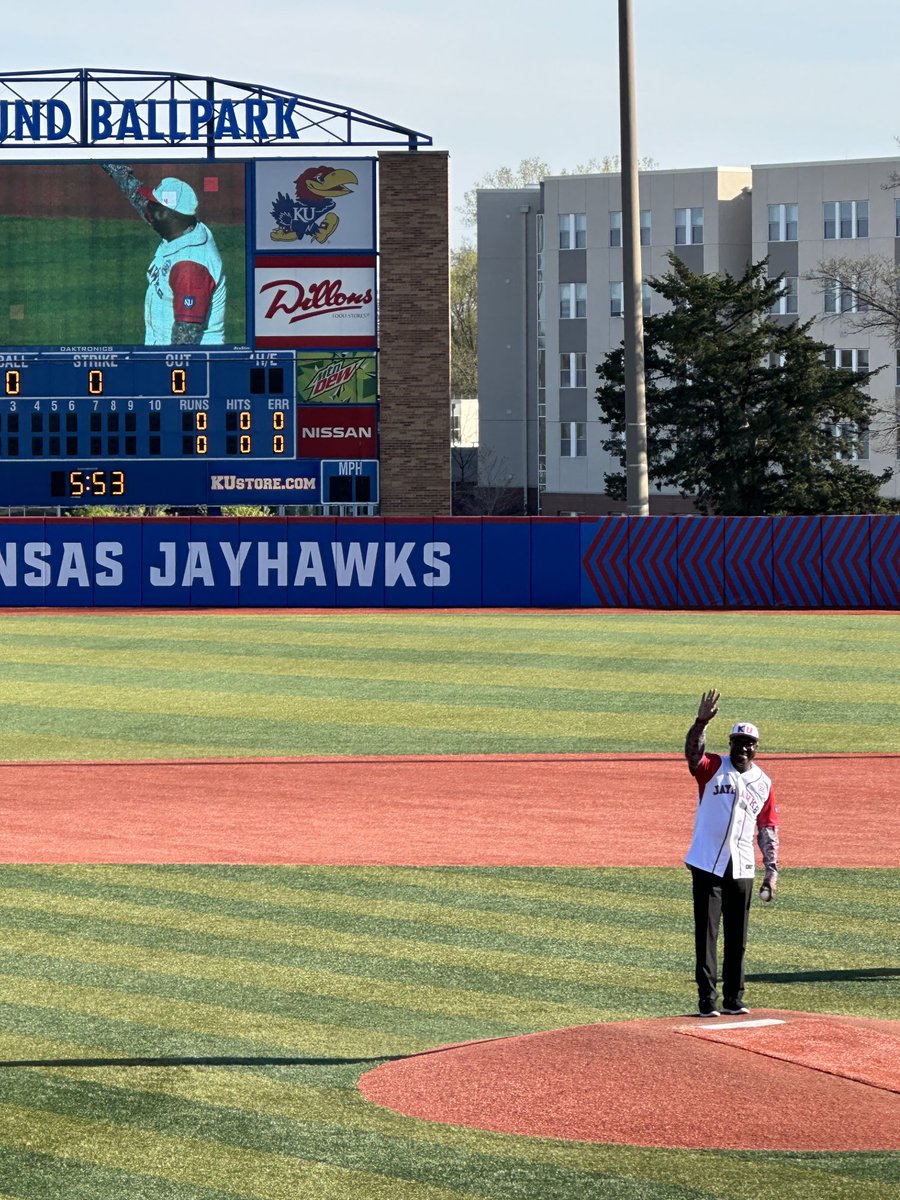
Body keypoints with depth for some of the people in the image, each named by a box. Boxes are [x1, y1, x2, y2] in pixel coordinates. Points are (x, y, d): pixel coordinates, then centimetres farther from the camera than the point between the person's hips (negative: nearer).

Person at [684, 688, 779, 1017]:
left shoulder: (764, 783, 9)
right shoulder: (713, 768, -1)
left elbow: (768, 829, 12)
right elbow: (692, 753, -24)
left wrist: (771, 871, 4)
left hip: (742, 870, 4)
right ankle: (707, 1000, -2)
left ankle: (733, 999, 18)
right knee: (706, 935, -4)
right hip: (706, 865, -4)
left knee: (737, 938, 9)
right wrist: (702, 722, -40)